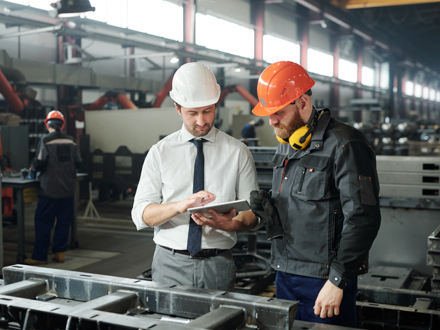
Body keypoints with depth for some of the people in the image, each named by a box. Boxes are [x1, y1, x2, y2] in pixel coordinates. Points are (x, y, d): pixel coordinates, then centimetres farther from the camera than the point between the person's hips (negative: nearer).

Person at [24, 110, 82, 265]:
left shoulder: (45, 140, -9)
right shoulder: (71, 141, 4)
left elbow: (40, 162, -14)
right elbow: (77, 162, 5)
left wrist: (33, 169, 7)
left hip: (50, 189, -4)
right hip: (68, 189, 4)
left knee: (43, 222, 2)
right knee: (64, 221, 12)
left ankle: (40, 256, 5)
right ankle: (60, 252, 15)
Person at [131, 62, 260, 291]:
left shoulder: (237, 152, 4)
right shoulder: (160, 152, 3)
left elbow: (253, 211, 2)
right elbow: (140, 214, -4)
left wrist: (230, 224, -20)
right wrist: (180, 205, -22)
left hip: (218, 266, 0)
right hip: (170, 264, 0)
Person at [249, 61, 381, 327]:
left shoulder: (345, 145, -14)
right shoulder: (286, 146, 13)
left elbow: (363, 218, -18)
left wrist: (337, 280, -18)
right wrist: (270, 208, -2)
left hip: (325, 279, -7)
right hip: (285, 275, 8)